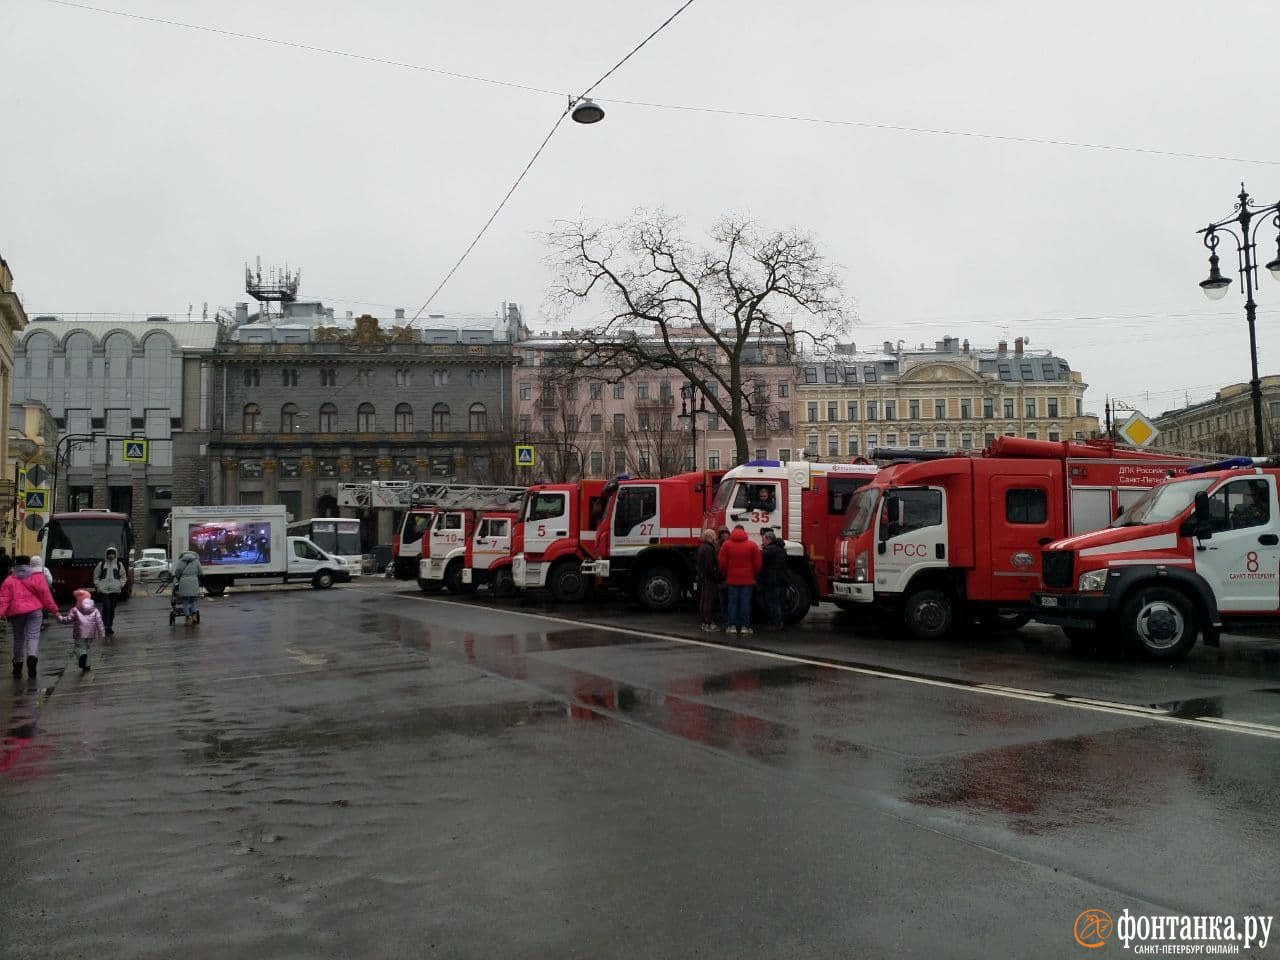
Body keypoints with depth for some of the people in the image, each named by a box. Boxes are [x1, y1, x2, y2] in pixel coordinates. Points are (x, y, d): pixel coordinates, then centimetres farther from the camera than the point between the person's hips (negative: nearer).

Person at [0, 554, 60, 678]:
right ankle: (32, 657, -32)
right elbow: (46, 596, 1)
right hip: (34, 611, -2)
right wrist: (54, 610, 5)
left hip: (16, 613, 2)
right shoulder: (37, 577, 3)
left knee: (18, 638, 14)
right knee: (33, 636, -4)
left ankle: (17, 666, 21)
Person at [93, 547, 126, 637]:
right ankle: (106, 627, -14)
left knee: (112, 609, 7)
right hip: (103, 590, -2)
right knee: (106, 607, -15)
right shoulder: (101, 564, 5)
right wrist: (97, 585, 4)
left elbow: (123, 576, 16)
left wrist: (121, 585, 4)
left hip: (115, 590, 2)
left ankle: (110, 627, 17)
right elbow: (96, 575, 12)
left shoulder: (119, 565, 9)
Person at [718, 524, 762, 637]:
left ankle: (732, 626, 6)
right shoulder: (752, 544, 0)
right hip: (747, 579, 0)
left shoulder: (726, 545, 1)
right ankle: (745, 627, 4)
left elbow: (722, 563, -1)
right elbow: (757, 563, 0)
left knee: (733, 602, 7)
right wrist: (754, 575, 14)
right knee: (745, 602, 3)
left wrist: (726, 575, 14)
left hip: (732, 579, 1)